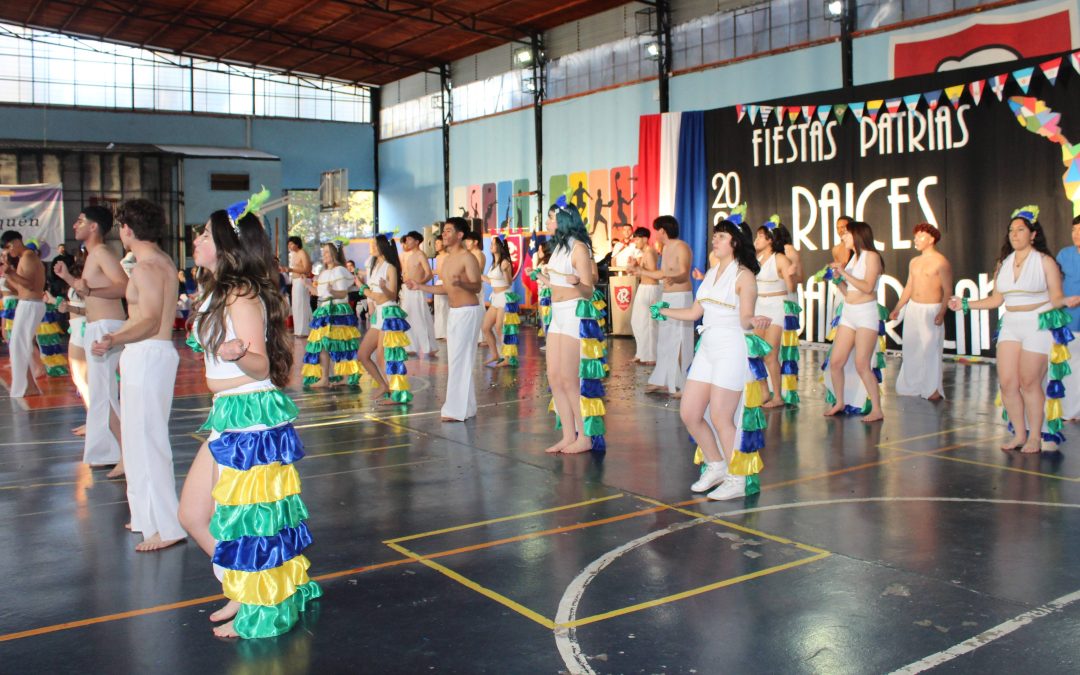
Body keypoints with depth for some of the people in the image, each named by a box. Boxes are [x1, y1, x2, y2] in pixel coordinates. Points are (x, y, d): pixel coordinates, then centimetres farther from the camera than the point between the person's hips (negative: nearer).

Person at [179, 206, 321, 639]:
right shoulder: (217, 294, 12)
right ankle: (241, 590, 30)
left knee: (244, 519, 2)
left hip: (253, 414, -10)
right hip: (227, 414, 10)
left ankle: (259, 611, 21)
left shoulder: (242, 295, -15)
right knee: (193, 515, 14)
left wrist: (239, 354, -39)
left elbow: (261, 366, -21)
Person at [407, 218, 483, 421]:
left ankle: (457, 410, -6)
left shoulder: (467, 258, -12)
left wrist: (461, 282, -39)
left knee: (460, 360, -10)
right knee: (457, 360, 11)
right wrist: (420, 287, 14)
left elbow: (477, 286, -20)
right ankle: (466, 407, 19)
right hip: (453, 312, 9)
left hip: (468, 312, -9)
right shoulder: (447, 259, 14)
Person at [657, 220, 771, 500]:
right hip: (708, 348, 8)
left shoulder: (744, 276, -7)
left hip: (732, 350, -8)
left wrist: (754, 322, -36)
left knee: (720, 418, -8)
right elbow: (695, 312, 19)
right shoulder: (711, 273, 15)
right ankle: (716, 466, 24)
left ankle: (737, 480, 9)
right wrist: (663, 311, 25)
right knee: (689, 413, 5)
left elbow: (745, 319, -14)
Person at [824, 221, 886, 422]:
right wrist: (837, 279, 1)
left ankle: (877, 410, -4)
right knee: (835, 361, 5)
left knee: (861, 365, -12)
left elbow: (867, 287, -18)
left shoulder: (871, 256, -6)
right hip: (848, 313, 8)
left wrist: (844, 273, -16)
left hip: (866, 313, -8)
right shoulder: (853, 258, 16)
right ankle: (839, 403, 21)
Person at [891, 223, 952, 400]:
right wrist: (897, 308, 17)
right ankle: (912, 386, 19)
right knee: (911, 348, 8)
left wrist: (941, 313, -20)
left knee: (930, 349, -6)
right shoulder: (914, 262, 13)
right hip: (912, 308, 7)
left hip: (931, 310, -7)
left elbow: (948, 291, -11)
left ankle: (934, 390, 3)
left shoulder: (941, 262, -8)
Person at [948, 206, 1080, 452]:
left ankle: (1035, 437, 10)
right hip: (1010, 326, 5)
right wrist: (965, 305, 15)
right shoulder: (1004, 263, 12)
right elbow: (996, 300, 16)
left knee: (1029, 383, -5)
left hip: (1038, 326, -5)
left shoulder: (1045, 262, -2)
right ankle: (1019, 434, 11)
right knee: (1007, 382, -2)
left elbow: (1056, 298, -5)